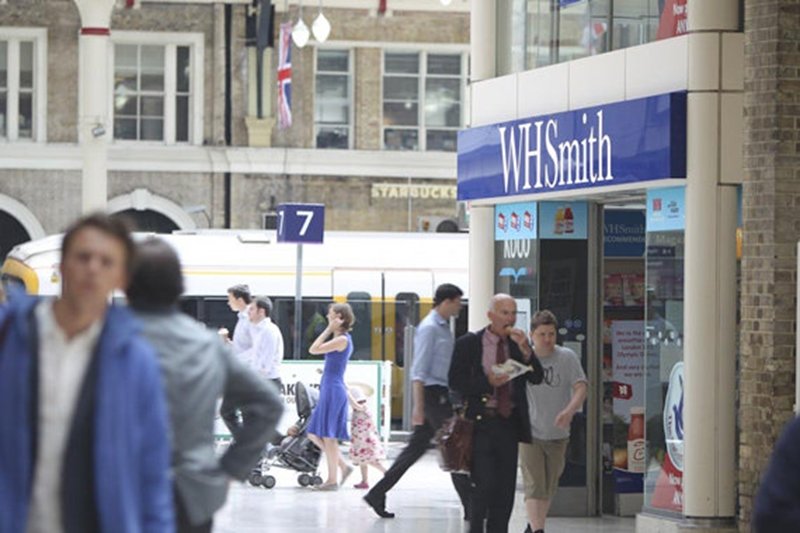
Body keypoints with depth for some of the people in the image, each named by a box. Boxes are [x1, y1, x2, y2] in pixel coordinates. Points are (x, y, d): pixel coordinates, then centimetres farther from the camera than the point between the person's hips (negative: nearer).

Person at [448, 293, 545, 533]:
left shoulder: (518, 344, 11)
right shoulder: (469, 343, 0)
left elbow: (537, 378, 2)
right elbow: (455, 382, -5)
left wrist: (525, 349, -12)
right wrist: (488, 382, -17)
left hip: (509, 423, 4)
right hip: (481, 424, -4)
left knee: (505, 489, 5)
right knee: (484, 485, -11)